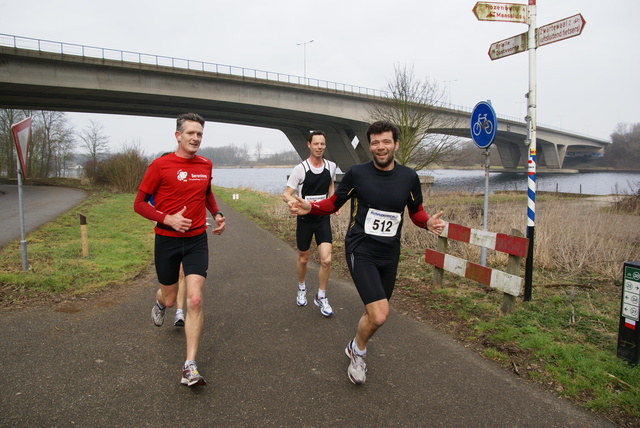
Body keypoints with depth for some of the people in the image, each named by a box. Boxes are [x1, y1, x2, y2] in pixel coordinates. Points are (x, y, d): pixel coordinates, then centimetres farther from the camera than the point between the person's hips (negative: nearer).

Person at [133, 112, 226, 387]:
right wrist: (167, 219, -20)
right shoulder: (160, 165, -8)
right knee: (170, 298, 14)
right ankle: (159, 302, 55)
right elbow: (140, 203, -5)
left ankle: (190, 368, -3)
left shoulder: (205, 165, 4)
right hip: (167, 241, -2)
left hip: (197, 240, 2)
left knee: (195, 300, -10)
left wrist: (217, 214, 6)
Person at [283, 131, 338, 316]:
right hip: (305, 219, -2)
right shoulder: (300, 169, -14)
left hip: (323, 218, 2)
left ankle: (321, 297, 12)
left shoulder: (331, 166, -2)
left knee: (326, 260, -8)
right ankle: (301, 288, 42)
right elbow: (286, 195, -11)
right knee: (303, 259, 14)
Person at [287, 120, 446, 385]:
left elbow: (416, 212, 12)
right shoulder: (357, 173, -8)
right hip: (360, 251, -4)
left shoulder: (409, 177, 0)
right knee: (379, 316, -17)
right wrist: (310, 207, -15)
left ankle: (355, 350, 49)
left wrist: (428, 222, -10)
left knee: (375, 314, 17)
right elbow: (333, 203, 4)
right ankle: (358, 350, 16)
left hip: (389, 255, 4)